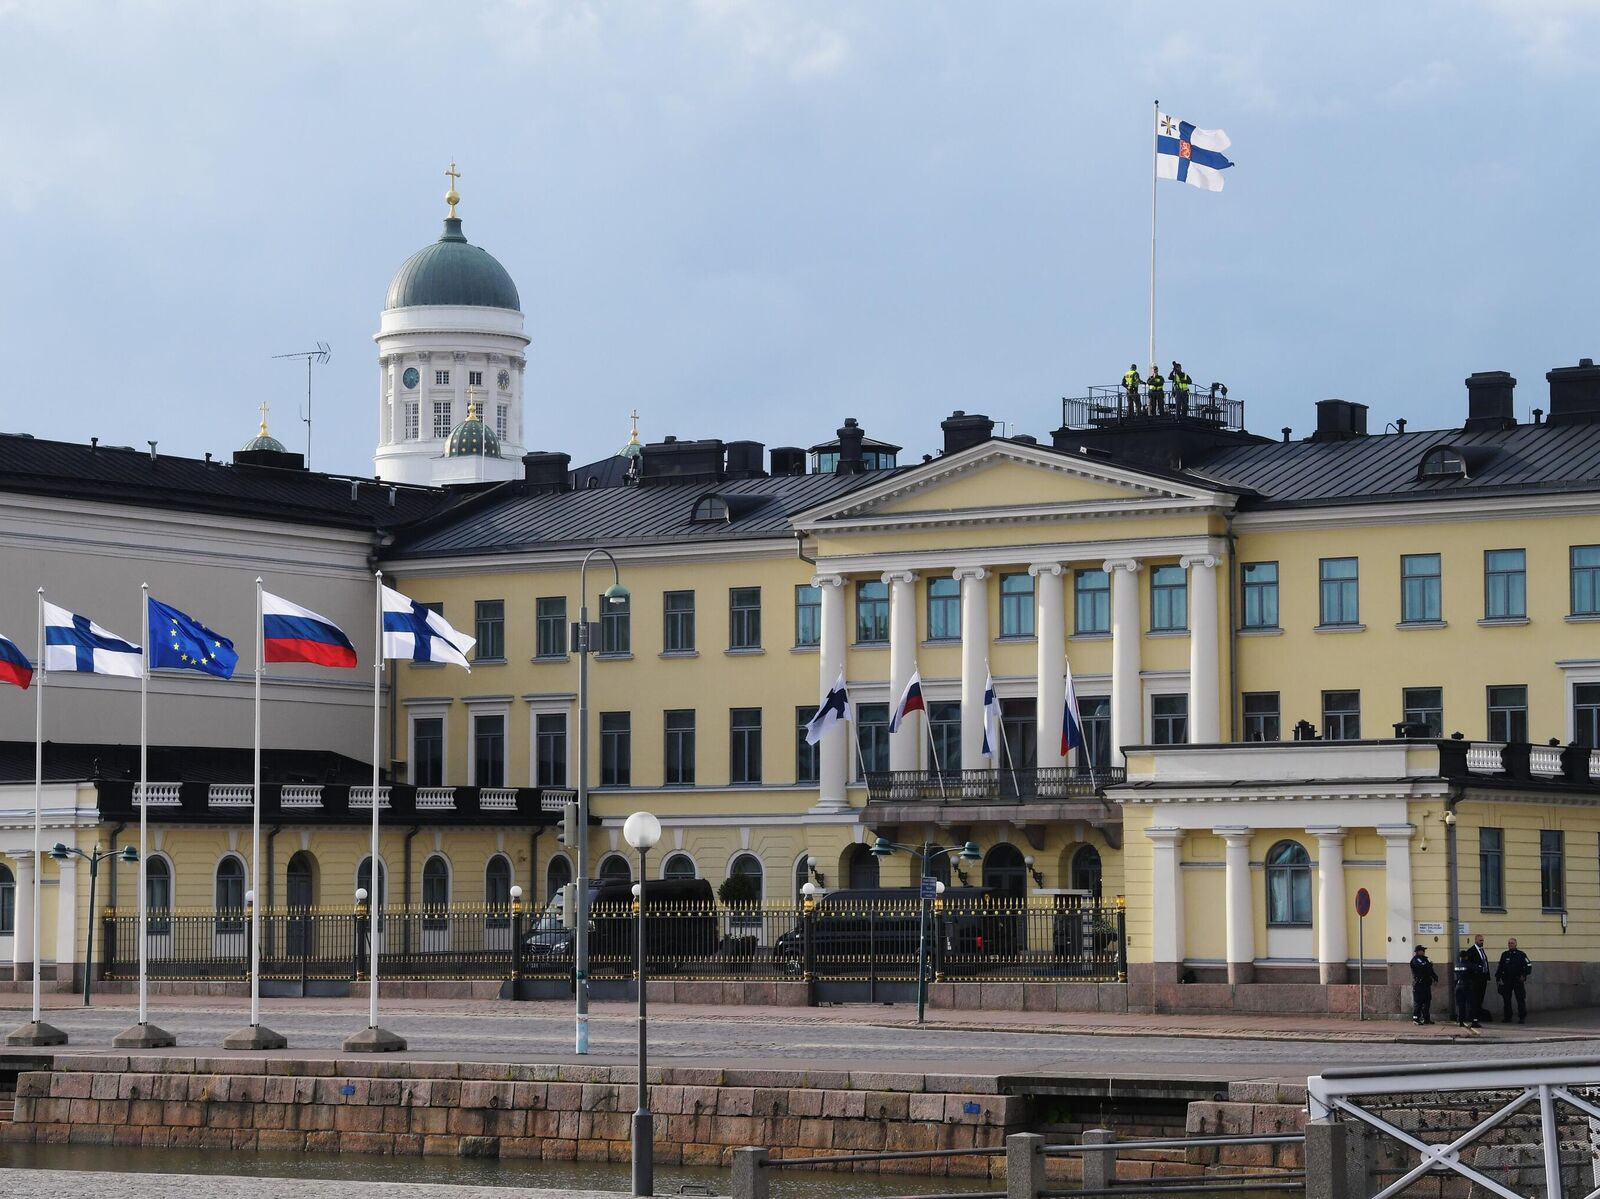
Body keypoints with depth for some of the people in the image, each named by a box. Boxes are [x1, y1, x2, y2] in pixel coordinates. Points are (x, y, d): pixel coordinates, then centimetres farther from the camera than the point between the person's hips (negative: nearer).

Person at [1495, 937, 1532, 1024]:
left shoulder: (1521, 954, 2)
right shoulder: (1504, 955, 12)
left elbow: (1528, 966, 2)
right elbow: (1500, 967, 16)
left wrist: (1524, 975, -10)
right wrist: (1498, 978, 9)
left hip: (1518, 980, -4)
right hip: (1507, 980, 4)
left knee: (1520, 999, -5)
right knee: (1506, 999, 4)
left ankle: (1522, 1017, -2)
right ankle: (1508, 1017, 13)